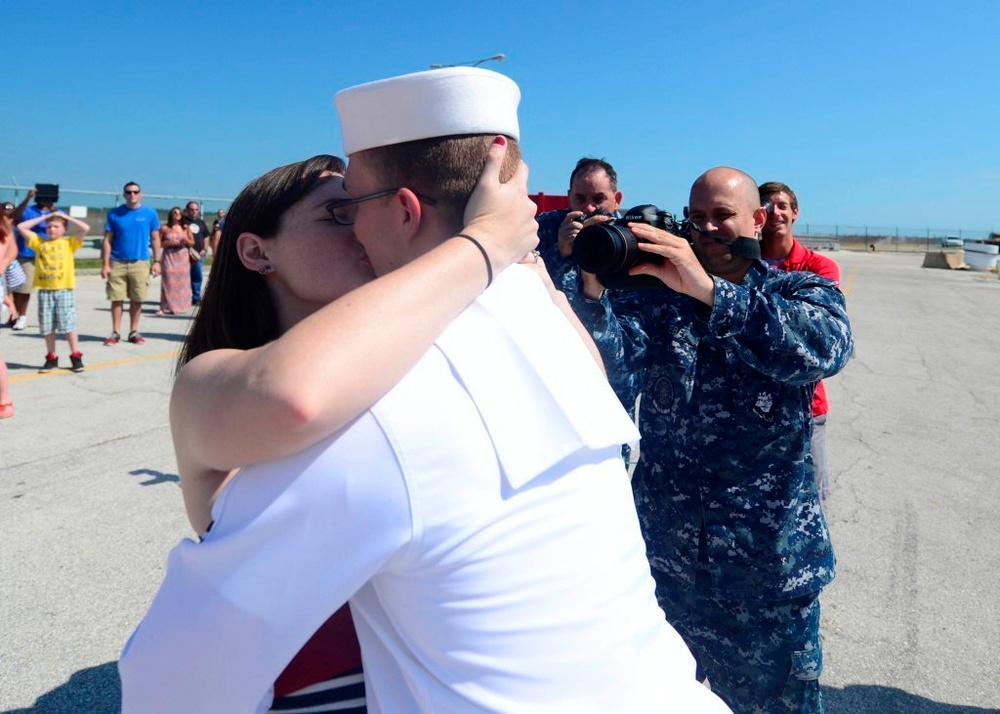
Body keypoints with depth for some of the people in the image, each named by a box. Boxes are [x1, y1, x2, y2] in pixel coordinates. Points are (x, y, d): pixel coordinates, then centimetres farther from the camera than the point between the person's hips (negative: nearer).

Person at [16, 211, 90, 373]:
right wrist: (43, 217, 11)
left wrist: (65, 216, 2)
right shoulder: (39, 242, 12)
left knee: (69, 325, 0)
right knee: (47, 327, 8)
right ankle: (51, 358, 17)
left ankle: (76, 357, 7)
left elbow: (85, 228, -9)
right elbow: (21, 227, 10)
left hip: (64, 290, -3)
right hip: (44, 290, 3)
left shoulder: (69, 243, 4)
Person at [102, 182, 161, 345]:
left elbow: (155, 239, 8)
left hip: (140, 263, 0)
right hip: (117, 263, 0)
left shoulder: (150, 214, 4)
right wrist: (106, 264, -2)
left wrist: (156, 261, 2)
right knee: (117, 299, 2)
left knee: (137, 300, 5)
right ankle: (116, 333, 12)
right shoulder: (114, 214, 3)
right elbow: (107, 240, 4)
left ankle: (134, 332, 18)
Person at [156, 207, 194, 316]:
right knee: (168, 281, -8)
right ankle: (164, 307, -7)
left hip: (183, 258, 3)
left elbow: (192, 243, 11)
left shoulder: (186, 228, 9)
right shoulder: (165, 228, 1)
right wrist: (168, 243, -13)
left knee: (181, 281, 2)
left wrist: (186, 241, -9)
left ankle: (178, 306, 11)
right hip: (169, 257, -3)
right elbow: (158, 243, 2)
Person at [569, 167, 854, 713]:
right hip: (662, 547, 2)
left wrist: (708, 290, -37)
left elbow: (825, 347, -26)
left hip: (768, 554, -1)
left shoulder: (802, 292, -2)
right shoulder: (657, 290, 1)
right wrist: (593, 288, -34)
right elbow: (610, 360, -15)